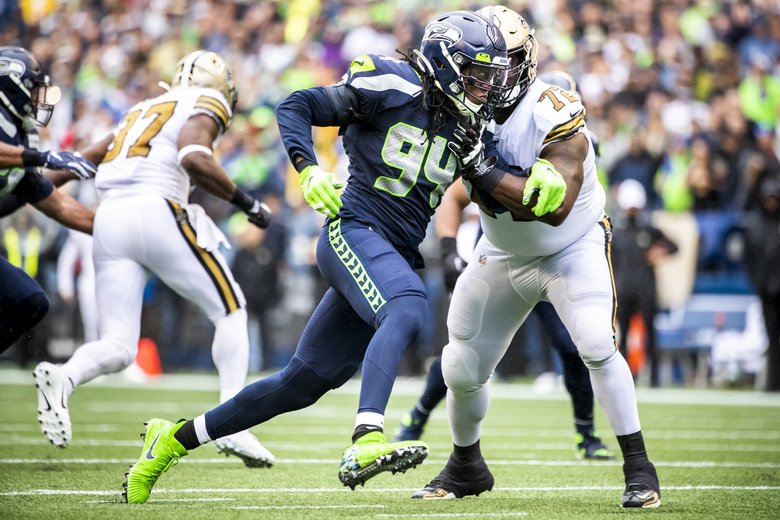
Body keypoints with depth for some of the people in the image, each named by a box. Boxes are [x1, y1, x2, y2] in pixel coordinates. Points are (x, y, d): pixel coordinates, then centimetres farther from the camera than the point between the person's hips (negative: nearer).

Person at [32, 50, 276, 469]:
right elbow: (193, 158, -11)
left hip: (109, 218, 6)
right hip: (156, 211, -6)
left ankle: (62, 377, -28)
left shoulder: (141, 112, 29)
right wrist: (246, 203, -5)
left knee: (118, 347, 4)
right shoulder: (205, 106, 10)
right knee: (230, 310, 9)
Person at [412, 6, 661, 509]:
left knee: (597, 346, -26)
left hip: (573, 248, -5)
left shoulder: (556, 116, -29)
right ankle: (465, 467, 32)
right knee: (462, 369, 5)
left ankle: (639, 468, -15)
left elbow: (556, 208, -39)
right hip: (502, 255, 5)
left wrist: (486, 171, -42)